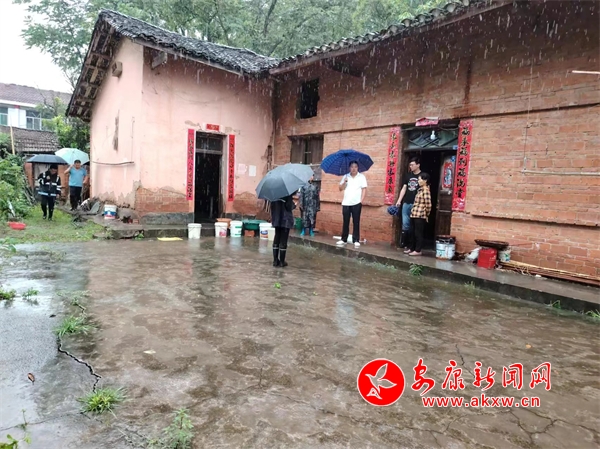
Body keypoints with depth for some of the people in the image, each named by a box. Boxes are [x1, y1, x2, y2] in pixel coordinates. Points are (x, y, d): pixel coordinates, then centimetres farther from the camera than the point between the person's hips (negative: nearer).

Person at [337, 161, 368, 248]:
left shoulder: (361, 176, 2)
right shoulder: (345, 176, 12)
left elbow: (364, 189, -2)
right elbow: (340, 189, 10)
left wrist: (361, 200, -11)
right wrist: (344, 182, -8)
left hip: (356, 203, -3)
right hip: (346, 203, 3)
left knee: (356, 222, 0)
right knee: (345, 222, 7)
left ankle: (356, 240, 4)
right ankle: (344, 239, 15)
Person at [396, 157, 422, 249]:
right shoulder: (407, 175, 12)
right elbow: (404, 188, 12)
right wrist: (399, 201, 4)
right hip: (406, 203, 4)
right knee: (405, 224, 6)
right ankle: (403, 243, 12)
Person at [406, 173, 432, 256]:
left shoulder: (426, 190, -14)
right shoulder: (420, 189, 15)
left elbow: (428, 205, -17)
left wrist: (426, 215, -6)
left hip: (420, 216, -9)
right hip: (414, 215, 9)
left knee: (418, 233, -1)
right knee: (414, 233, 15)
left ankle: (418, 250, 7)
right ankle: (412, 248, 24)